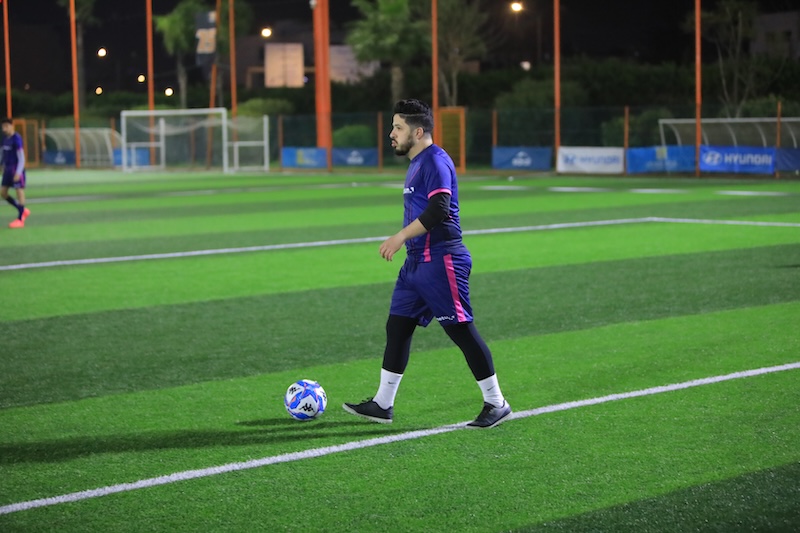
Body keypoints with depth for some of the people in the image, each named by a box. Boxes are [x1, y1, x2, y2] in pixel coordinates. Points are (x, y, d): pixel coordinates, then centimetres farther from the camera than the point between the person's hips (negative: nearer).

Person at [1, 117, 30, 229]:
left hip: (17, 169, -8)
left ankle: (20, 219, -1)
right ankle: (23, 211, 19)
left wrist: (18, 172, -23)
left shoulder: (16, 139, -13)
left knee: (19, 191, -5)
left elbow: (21, 157, -16)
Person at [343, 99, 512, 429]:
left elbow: (439, 209, -25)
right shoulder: (417, 163, 17)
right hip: (417, 262, 10)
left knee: (461, 329, -6)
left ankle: (496, 404, 3)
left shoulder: (435, 161, -14)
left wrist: (401, 237, -23)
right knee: (397, 327, 9)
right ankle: (382, 405, 15)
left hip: (441, 261, -10)